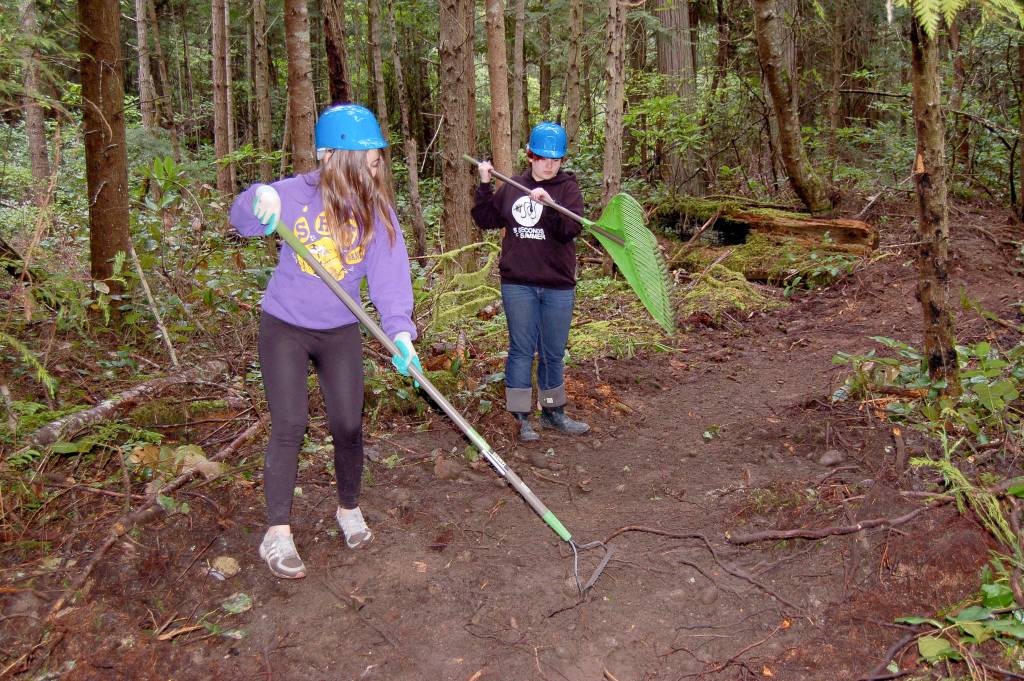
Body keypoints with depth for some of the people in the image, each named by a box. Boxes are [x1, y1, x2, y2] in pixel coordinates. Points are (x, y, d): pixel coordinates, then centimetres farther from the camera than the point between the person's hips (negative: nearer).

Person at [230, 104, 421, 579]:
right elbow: (244, 221, 1)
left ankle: (349, 509, 31)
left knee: (348, 426, 5)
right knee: (289, 426, -7)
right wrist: (260, 199, -23)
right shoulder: (298, 193, -13)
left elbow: (389, 272, -18)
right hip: (284, 328, -2)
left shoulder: (376, 209, -9)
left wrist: (399, 329, -33)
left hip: (341, 332, 2)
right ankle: (277, 534, 5)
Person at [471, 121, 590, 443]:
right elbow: (486, 220, 12)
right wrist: (484, 185, 1)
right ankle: (522, 418, 10)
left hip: (558, 286, 0)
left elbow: (570, 230, -16)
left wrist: (549, 205, -32)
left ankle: (553, 412, 27)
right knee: (522, 350, 3)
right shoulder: (512, 188, 6)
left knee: (553, 353, 11)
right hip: (518, 284, 1)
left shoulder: (568, 188, -1)